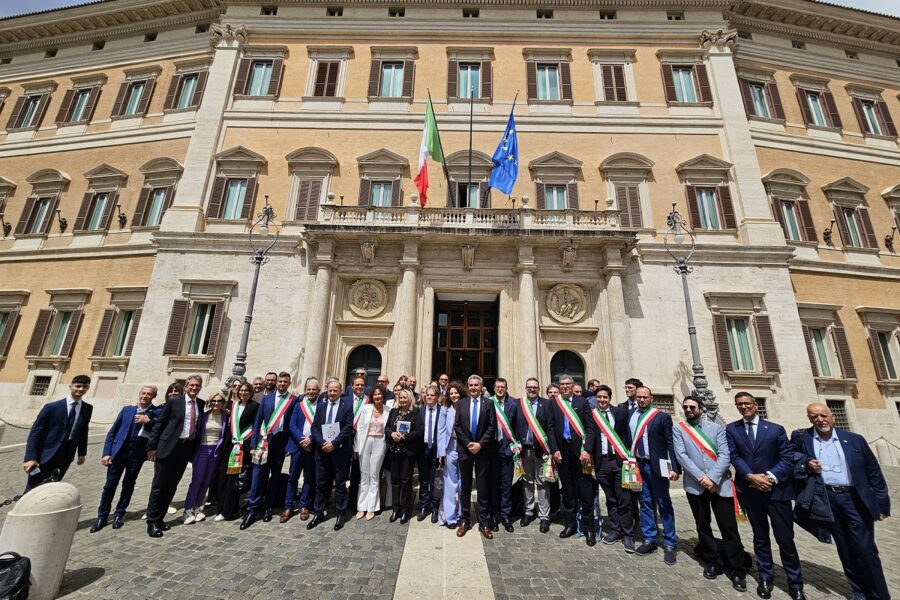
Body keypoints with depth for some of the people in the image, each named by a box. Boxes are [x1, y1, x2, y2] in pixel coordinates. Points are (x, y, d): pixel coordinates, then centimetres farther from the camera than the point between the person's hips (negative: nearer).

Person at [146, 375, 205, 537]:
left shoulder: (201, 404, 6)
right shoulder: (174, 401, -4)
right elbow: (159, 423, -2)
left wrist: (195, 449, 6)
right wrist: (152, 446, -5)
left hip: (187, 448, 4)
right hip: (169, 446, -4)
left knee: (172, 486, 12)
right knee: (159, 485, 2)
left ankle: (159, 518, 24)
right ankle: (152, 522, 14)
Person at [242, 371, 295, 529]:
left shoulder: (294, 401, -3)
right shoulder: (266, 398, 5)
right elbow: (258, 421, 5)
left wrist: (289, 445, -7)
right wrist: (254, 443, 0)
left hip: (280, 442, -1)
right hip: (264, 441, 1)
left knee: (275, 476, 11)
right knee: (258, 476, 1)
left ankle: (268, 508, 26)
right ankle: (252, 510, 12)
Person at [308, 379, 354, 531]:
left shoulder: (347, 406, -5)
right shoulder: (321, 405, 7)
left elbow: (348, 428, -11)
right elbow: (314, 426, 3)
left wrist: (334, 443, -17)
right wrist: (322, 443, -11)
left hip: (340, 450, -3)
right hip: (322, 449, 3)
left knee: (340, 483, 8)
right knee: (321, 483, 12)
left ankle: (340, 514, 21)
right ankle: (318, 513, 27)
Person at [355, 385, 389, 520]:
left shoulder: (387, 411, -3)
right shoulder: (366, 408, -3)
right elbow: (359, 428, -1)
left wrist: (387, 446, -1)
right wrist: (356, 447, -2)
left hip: (379, 444, 0)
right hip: (365, 443, 1)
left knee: (374, 476, 7)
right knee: (364, 475, 10)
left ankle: (371, 507, 18)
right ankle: (361, 507, 21)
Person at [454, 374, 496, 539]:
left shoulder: (488, 404, 0)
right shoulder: (462, 403, 3)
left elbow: (492, 427, -5)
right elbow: (457, 426, 0)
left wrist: (480, 444, -13)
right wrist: (468, 443, -9)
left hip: (482, 450, -1)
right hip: (465, 449, 1)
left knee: (483, 487, 7)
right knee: (465, 486, 11)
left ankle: (484, 522, 19)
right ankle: (464, 520, 24)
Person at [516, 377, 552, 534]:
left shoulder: (546, 404, -4)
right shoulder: (519, 404, 1)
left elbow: (550, 427, -6)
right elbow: (515, 425, 2)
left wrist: (548, 448, -10)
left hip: (540, 449, -2)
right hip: (524, 449, 2)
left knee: (542, 483, 6)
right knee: (527, 481, 15)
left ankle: (544, 516, 18)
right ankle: (529, 511, 30)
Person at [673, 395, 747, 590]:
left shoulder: (716, 428, 4)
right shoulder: (678, 429, 2)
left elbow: (725, 455, -5)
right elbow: (681, 456, -6)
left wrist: (712, 478, -14)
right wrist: (701, 477, -14)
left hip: (720, 484, 0)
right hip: (695, 485, 1)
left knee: (729, 528, 2)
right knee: (703, 527, 12)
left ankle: (737, 571, 18)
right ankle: (713, 562, 29)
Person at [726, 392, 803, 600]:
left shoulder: (776, 429, 1)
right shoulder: (731, 429, 2)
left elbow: (788, 458, -4)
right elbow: (734, 456, -5)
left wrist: (770, 477, -15)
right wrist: (751, 476, -18)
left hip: (777, 489, -1)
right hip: (750, 490, 1)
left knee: (785, 538, 3)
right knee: (760, 537, 14)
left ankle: (795, 583, 22)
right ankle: (765, 578, 27)